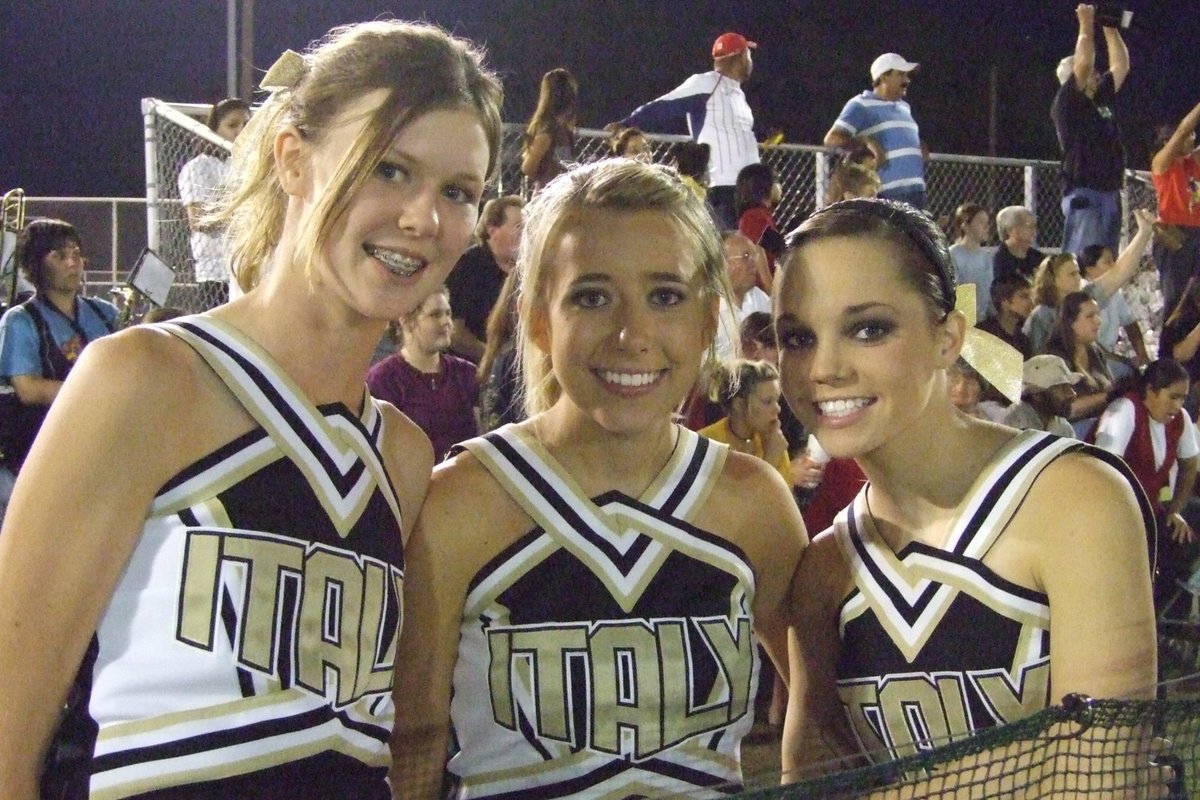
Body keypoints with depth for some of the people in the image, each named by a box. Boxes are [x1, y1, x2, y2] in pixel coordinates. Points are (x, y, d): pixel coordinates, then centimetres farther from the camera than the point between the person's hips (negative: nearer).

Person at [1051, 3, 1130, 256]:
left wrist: (1110, 28, 16)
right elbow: (1083, 64, -18)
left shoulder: (1102, 98, 17)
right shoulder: (1066, 103, -6)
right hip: (1084, 196, -9)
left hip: (1110, 194, 9)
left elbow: (1121, 65, 22)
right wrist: (1086, 26, -7)